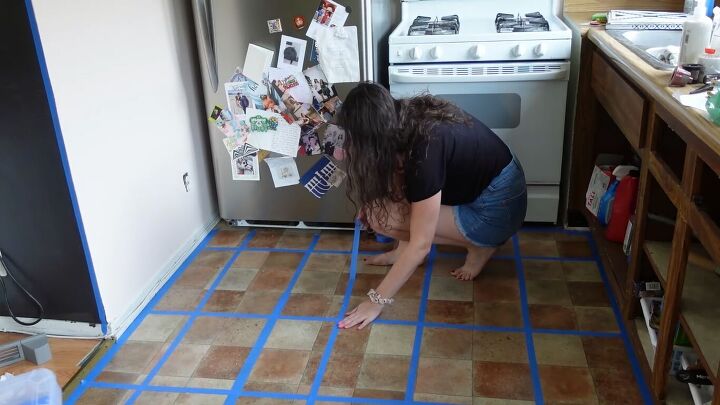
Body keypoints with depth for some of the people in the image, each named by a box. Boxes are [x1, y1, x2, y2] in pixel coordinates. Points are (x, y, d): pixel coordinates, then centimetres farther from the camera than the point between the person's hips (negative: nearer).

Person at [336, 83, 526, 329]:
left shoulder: (426, 149, -32)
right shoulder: (408, 117, -9)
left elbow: (421, 245, -28)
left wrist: (376, 301, -21)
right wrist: (371, 200, -4)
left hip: (496, 209, -8)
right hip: (476, 184, 8)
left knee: (380, 217, -15)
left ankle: (478, 245, -3)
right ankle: (403, 250, 6)